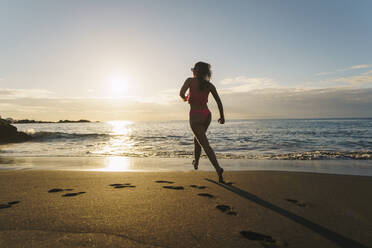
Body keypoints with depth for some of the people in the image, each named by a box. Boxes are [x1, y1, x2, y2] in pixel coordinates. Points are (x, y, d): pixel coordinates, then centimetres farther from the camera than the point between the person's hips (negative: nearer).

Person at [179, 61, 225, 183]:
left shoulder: (190, 80, -3)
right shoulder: (209, 85, 6)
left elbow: (181, 93, -17)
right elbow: (218, 101, 1)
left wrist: (185, 98, 7)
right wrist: (222, 116, 8)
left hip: (195, 116, -5)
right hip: (207, 115, 5)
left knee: (205, 145, -7)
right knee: (197, 139, 28)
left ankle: (218, 168, -21)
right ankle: (196, 162, 42)